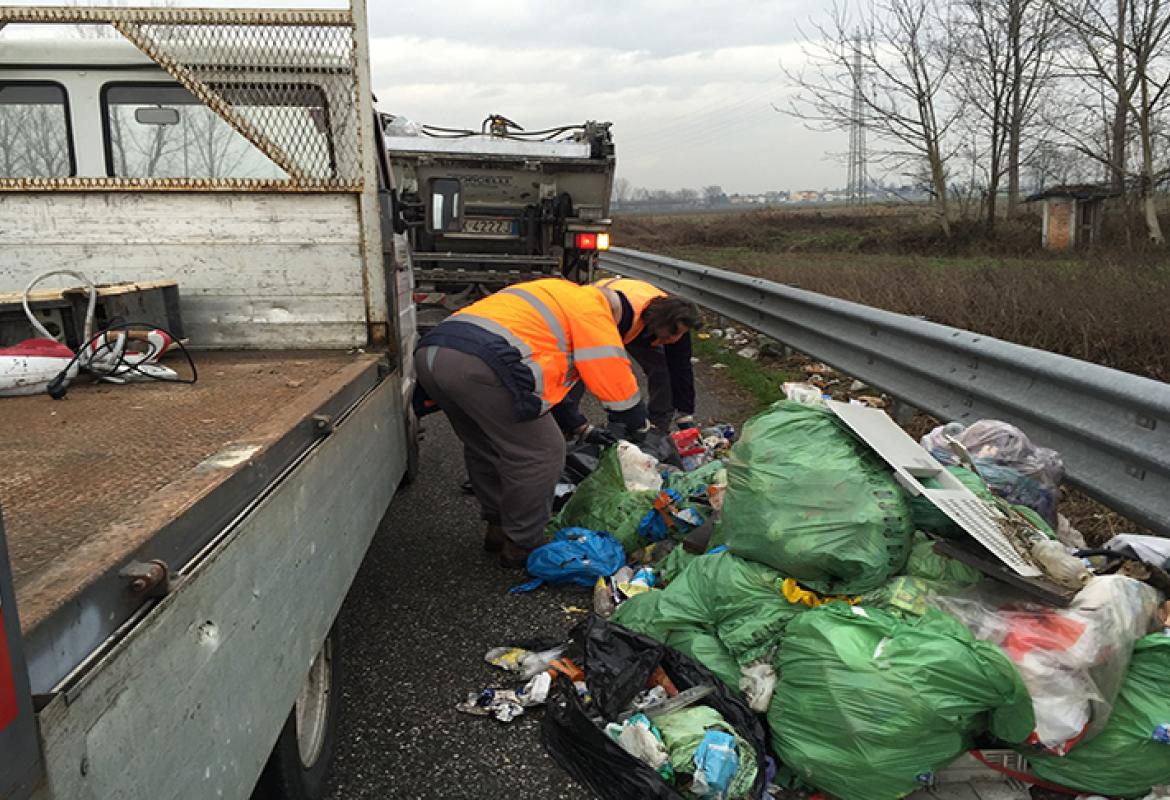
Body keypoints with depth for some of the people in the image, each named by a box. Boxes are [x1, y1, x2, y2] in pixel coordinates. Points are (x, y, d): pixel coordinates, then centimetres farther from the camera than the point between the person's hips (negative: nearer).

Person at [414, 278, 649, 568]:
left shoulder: (548, 295, 38)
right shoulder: (591, 307, 12)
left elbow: (549, 377, 43)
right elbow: (612, 372, 7)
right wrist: (638, 422, 23)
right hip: (480, 364, -10)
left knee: (483, 447, 26)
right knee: (540, 452, 4)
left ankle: (498, 528, 36)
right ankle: (522, 545, 14)